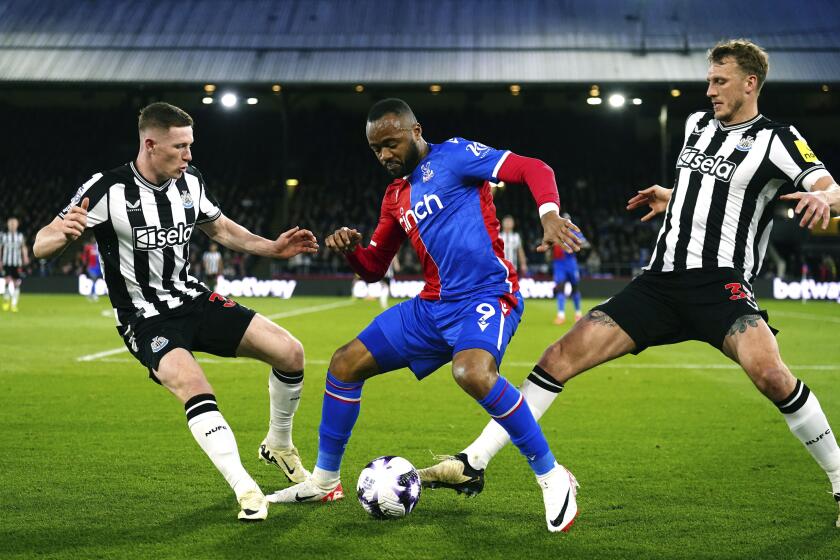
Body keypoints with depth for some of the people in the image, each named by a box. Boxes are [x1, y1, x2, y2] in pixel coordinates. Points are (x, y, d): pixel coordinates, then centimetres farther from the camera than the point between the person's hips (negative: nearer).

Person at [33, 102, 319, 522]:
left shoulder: (190, 181, 0)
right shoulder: (107, 190, -18)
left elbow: (220, 228, 19)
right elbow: (40, 247, -19)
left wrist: (273, 248, 6)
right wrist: (63, 233, -43)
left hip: (194, 301, 6)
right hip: (146, 320, -6)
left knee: (289, 351, -6)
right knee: (195, 389, -33)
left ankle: (278, 446, 19)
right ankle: (246, 491, -25)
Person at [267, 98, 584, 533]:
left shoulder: (453, 155, -5)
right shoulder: (396, 196, 17)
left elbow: (533, 169, -13)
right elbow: (372, 270, 22)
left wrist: (550, 215, -32)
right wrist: (350, 248, -1)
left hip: (487, 296, -8)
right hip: (433, 306, 8)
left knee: (472, 373, -37)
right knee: (345, 363, 8)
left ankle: (552, 479, -21)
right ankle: (324, 481, 24)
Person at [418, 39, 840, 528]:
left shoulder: (777, 140, -1)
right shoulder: (697, 123, 18)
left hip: (720, 285, -6)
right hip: (660, 281, 6)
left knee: (769, 372, -32)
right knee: (561, 357, -3)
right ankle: (474, 464, 2)